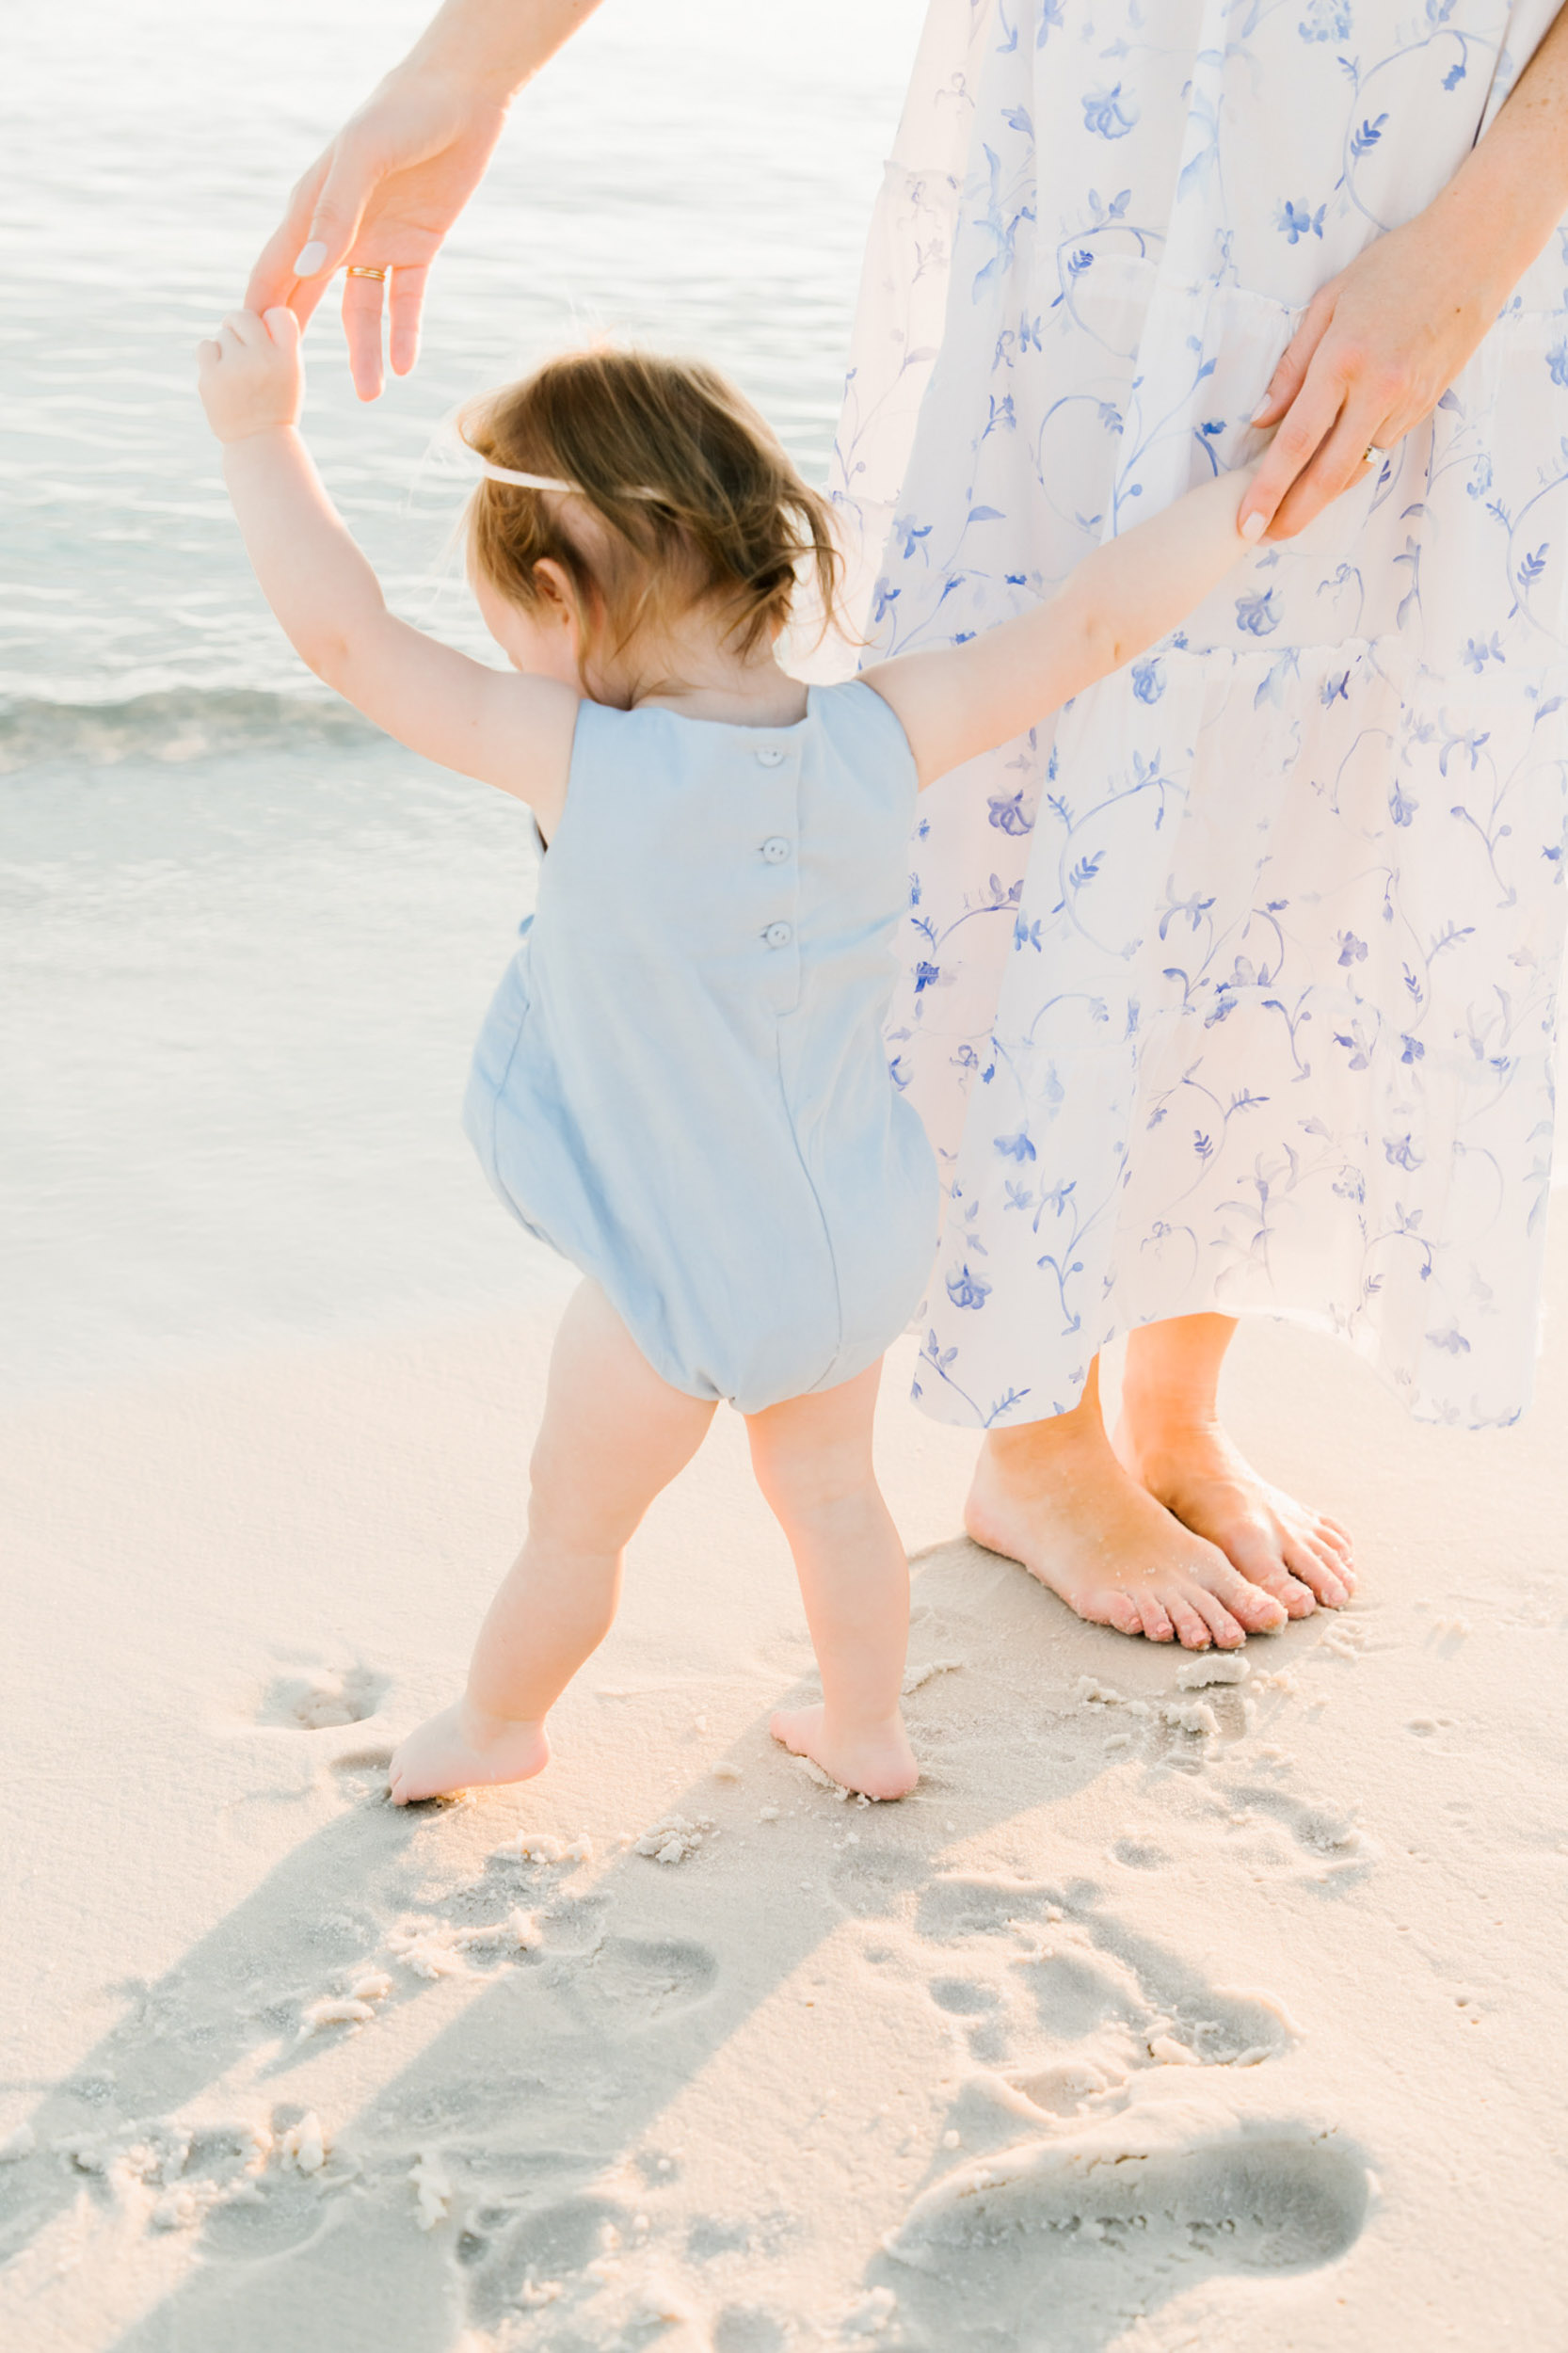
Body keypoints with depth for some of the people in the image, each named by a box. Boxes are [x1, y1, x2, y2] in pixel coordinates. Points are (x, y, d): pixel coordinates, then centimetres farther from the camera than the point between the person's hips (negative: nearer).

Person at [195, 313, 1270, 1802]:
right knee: (827, 1490, 28)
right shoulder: (879, 741, -15)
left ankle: (495, 1725, 44)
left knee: (575, 1523, 20)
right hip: (855, 1240, 5)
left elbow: (344, 633, -25)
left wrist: (260, 432, -17)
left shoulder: (582, 765, -27)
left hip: (680, 1274, -5)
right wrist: (1250, 497, -3)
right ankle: (865, 1732, 46)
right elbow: (1090, 625, -11)